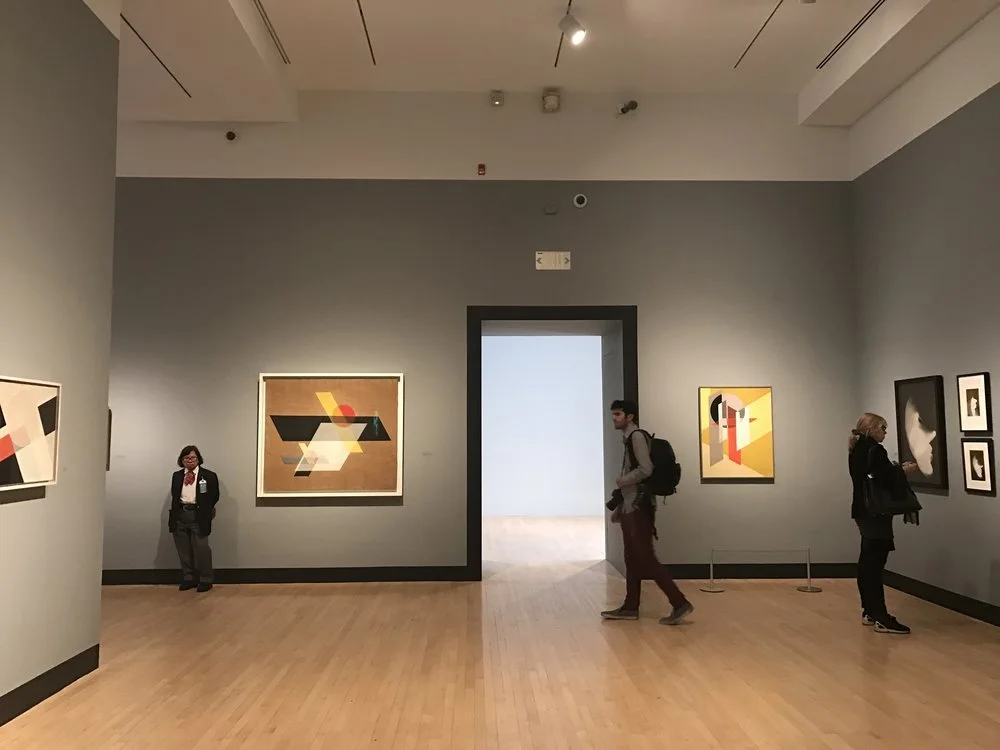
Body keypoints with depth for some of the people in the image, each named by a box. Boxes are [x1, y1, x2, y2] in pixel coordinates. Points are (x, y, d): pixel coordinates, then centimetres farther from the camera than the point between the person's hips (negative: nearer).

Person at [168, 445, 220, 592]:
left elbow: (214, 497, 0)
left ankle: (205, 579, 6)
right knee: (183, 550, 10)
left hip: (198, 516, -4)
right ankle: (188, 578, 21)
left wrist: (205, 512, -7)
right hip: (180, 515, 5)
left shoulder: (209, 476, 0)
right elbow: (174, 497, 16)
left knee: (201, 548, -5)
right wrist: (172, 516, 11)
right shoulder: (176, 476, 14)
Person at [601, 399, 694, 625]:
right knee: (632, 558, 11)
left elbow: (646, 469, -24)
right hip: (630, 507, 10)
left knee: (646, 558, -8)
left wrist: (621, 481, -10)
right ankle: (630, 607, 17)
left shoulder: (637, 436, -12)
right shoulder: (628, 439, 17)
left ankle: (680, 603, -4)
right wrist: (618, 508, 19)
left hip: (639, 507, -10)